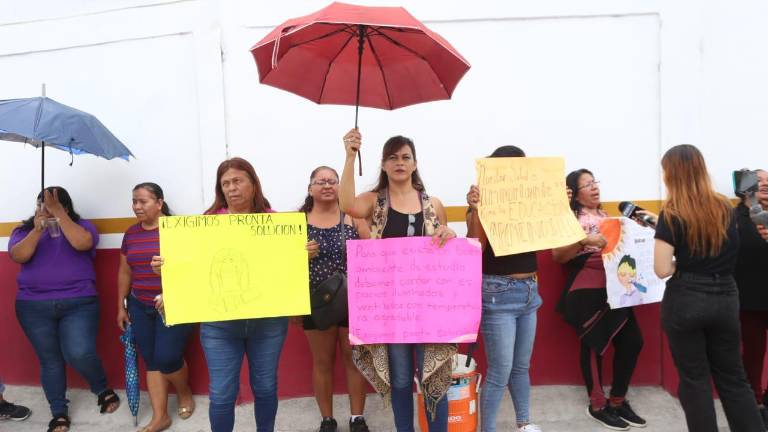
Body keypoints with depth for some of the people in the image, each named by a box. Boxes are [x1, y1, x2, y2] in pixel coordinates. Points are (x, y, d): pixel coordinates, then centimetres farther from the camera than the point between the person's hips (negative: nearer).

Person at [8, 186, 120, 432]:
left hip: (79, 304, -2)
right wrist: (37, 230, -18)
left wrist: (58, 213, -18)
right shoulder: (24, 230, 10)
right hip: (34, 307, 3)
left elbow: (82, 243, -18)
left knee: (79, 354, -14)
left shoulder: (81, 226, 4)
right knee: (49, 360, 7)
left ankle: (103, 390, 14)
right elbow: (18, 256, -7)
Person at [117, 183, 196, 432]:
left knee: (167, 358, -7)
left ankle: (184, 393, 25)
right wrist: (121, 306, 17)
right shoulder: (131, 234, 9)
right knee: (151, 361, 8)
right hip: (140, 307, 6)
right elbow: (125, 272, 16)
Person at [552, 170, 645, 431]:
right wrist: (584, 240, -23)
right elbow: (558, 255, -11)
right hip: (587, 291, -6)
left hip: (615, 288, 7)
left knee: (632, 341, 4)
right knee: (594, 345, 1)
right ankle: (597, 405, 17)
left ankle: (617, 400, 21)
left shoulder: (606, 216, 19)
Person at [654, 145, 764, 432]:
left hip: (686, 301, -5)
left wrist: (680, 262, 4)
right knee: (733, 377, 18)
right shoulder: (725, 208, 4)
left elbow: (662, 270, -18)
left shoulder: (672, 215, -12)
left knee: (694, 379, 10)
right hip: (725, 298, 5)